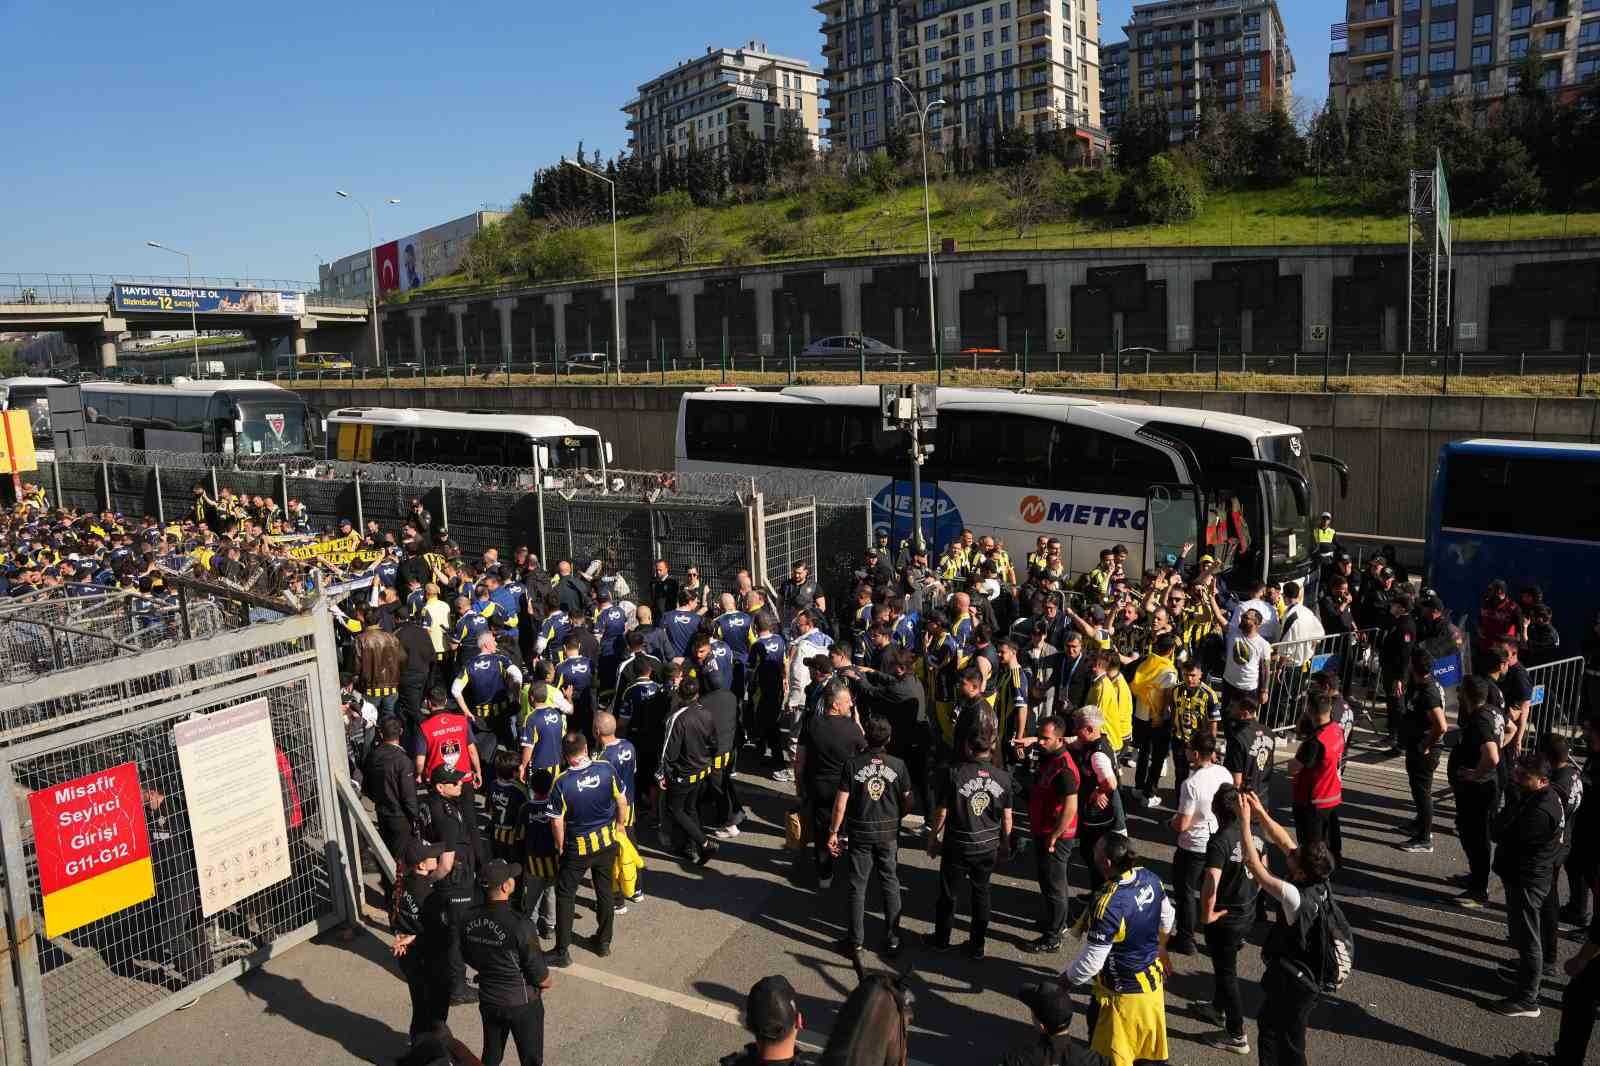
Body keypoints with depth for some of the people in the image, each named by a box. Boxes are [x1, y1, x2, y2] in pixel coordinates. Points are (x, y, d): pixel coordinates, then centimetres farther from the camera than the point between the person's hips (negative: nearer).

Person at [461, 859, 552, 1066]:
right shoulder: (519, 925, -30)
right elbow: (539, 974, -20)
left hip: (488, 1000, 5)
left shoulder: (469, 920, -12)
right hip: (522, 1003, -5)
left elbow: (470, 958, 5)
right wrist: (546, 983, 2)